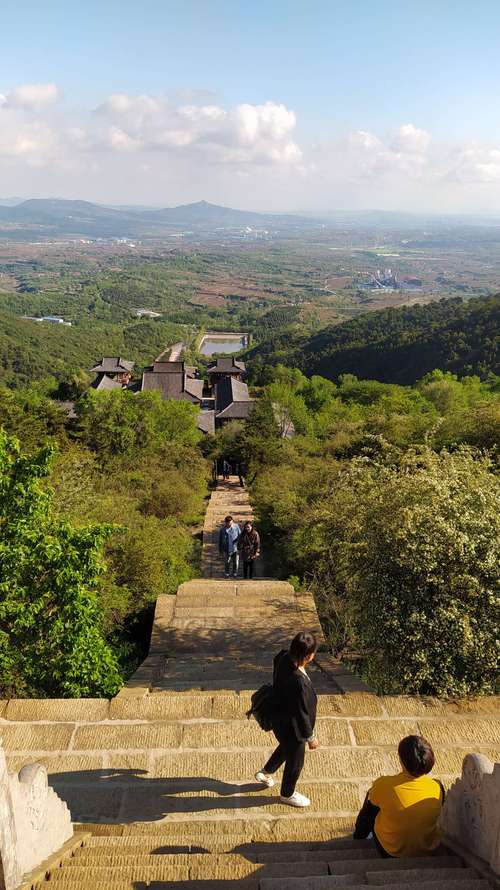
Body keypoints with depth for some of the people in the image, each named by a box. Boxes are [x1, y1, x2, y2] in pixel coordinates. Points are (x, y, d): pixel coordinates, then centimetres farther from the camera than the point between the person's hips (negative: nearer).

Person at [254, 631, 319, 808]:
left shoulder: (284, 657, -20)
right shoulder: (298, 682, -42)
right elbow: (301, 713, -29)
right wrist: (311, 737, -12)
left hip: (280, 718, 7)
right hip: (292, 727, -7)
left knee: (286, 747, 36)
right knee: (295, 761, 22)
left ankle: (265, 773, 58)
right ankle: (287, 794, 50)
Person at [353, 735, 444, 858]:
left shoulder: (383, 785, -29)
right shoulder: (437, 788, -22)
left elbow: (372, 802, -6)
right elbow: (438, 816, -1)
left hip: (390, 852, -2)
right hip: (427, 850, 2)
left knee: (371, 802, 22)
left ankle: (360, 835, 48)